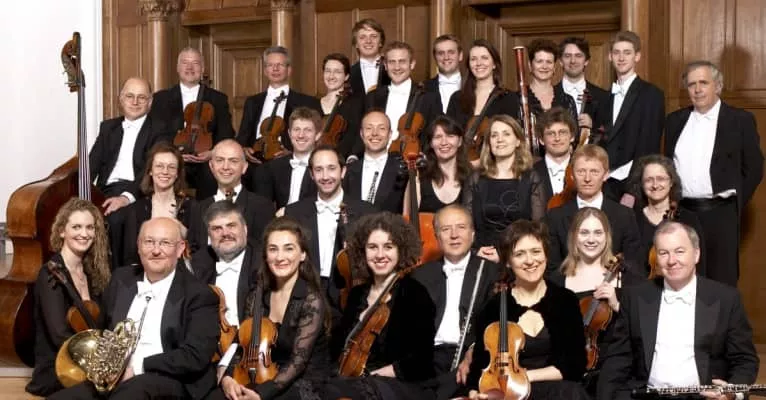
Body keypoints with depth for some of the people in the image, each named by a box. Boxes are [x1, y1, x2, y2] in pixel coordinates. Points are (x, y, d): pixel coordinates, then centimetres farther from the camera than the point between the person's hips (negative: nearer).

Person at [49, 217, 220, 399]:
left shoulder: (199, 295, -1)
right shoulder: (122, 278, 16)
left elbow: (196, 357, -11)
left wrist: (137, 367, -17)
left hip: (167, 382, -5)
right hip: (114, 379, 5)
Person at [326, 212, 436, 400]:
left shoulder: (415, 294, -5)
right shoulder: (356, 294, 14)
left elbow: (420, 361, -12)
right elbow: (338, 347, 17)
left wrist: (373, 376, -15)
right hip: (355, 384, 6)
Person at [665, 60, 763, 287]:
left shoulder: (740, 120, 1)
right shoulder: (675, 121, 12)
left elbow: (753, 168, 2)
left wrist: (735, 204, -3)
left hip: (720, 212, -3)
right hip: (682, 211, 3)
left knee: (721, 281, -1)